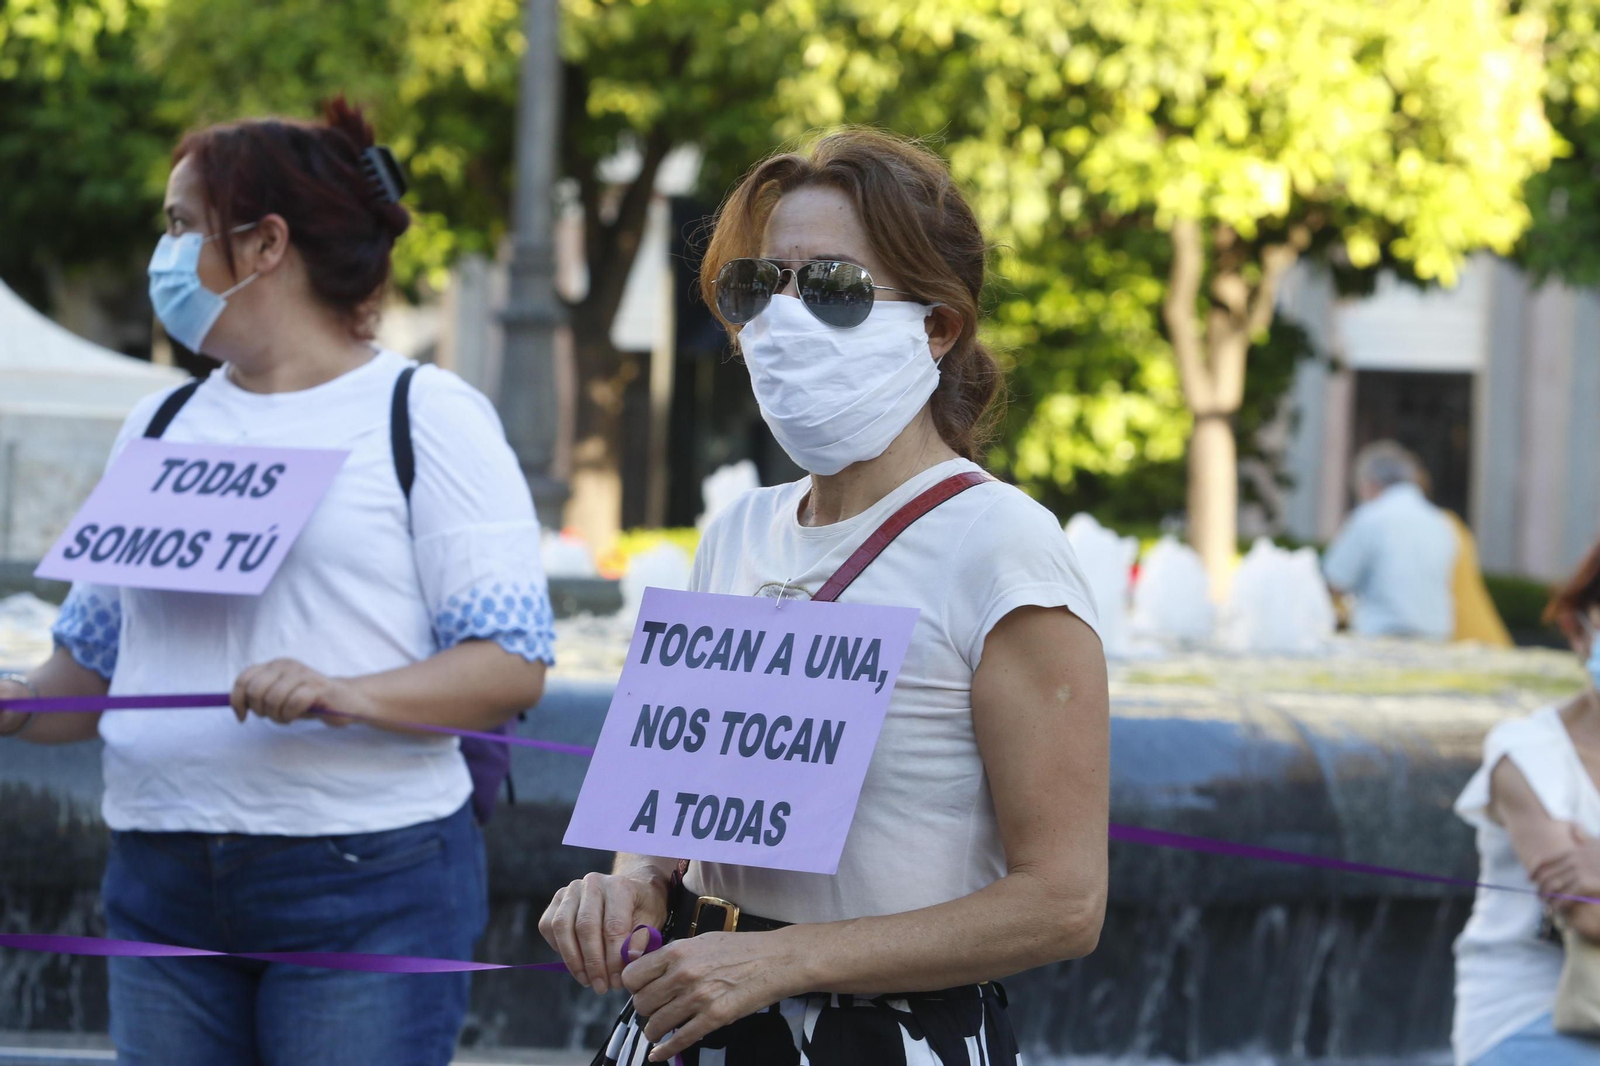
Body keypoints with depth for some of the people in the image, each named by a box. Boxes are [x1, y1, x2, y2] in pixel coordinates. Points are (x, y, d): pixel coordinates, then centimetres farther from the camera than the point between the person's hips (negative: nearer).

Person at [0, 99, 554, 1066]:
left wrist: (347, 694, -24)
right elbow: (97, 656, 18)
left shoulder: (428, 417, 0)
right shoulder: (162, 428, 17)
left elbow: (514, 664, -9)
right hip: (162, 887, 6)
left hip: (367, 884, -5)